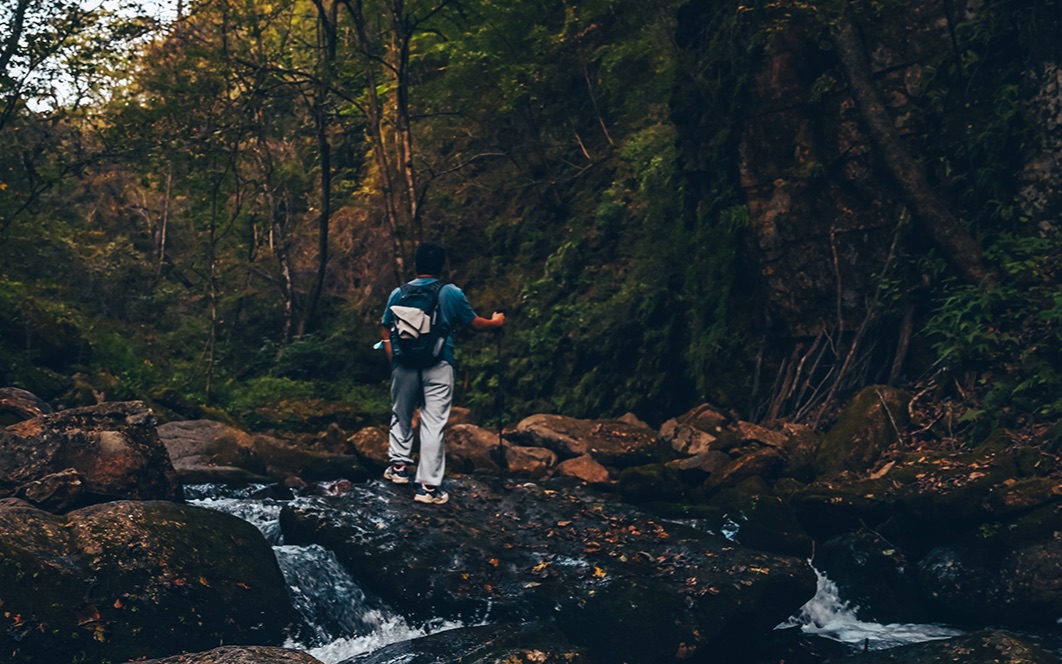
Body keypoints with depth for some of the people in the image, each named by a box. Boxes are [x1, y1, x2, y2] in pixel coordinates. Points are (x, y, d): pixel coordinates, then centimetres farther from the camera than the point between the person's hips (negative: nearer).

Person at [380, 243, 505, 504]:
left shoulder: (399, 293, 2)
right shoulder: (452, 294, -4)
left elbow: (386, 332, 7)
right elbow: (476, 324, 6)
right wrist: (495, 322, 26)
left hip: (404, 364, 3)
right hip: (438, 366, -2)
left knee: (401, 415, 23)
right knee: (433, 424, -2)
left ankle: (399, 466, 31)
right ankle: (428, 486, -3)